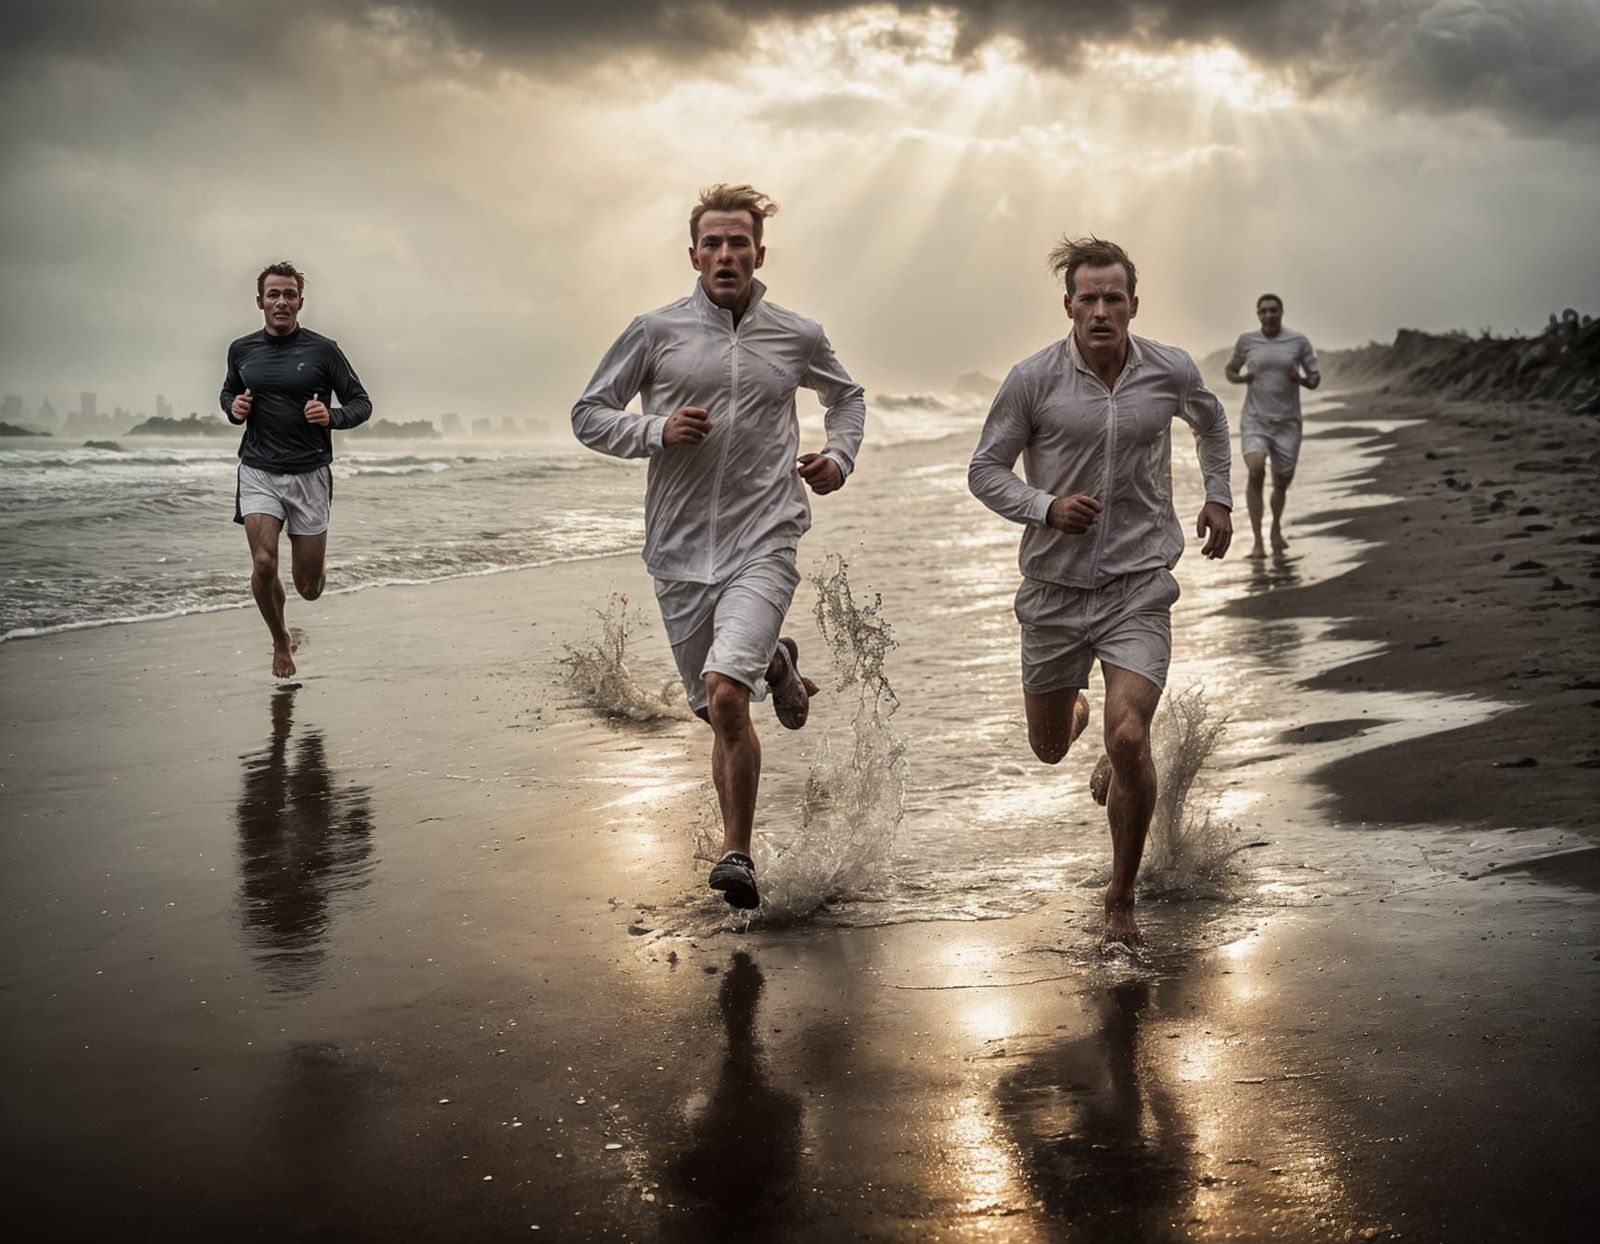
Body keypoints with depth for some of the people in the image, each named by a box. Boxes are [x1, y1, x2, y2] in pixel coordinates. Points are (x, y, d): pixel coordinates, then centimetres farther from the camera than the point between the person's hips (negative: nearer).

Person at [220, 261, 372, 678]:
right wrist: (233, 408, 1)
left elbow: (361, 403, 3)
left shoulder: (323, 350, -2)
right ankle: (280, 640, 11)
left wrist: (331, 417, -18)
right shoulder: (242, 350, 6)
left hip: (310, 474, -1)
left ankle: (312, 564, 41)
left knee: (309, 588, 1)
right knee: (264, 564, -17)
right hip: (259, 472, 1)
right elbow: (228, 393, 24)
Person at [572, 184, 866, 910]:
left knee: (726, 695, -22)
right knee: (718, 715, 10)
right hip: (680, 550, 2)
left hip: (763, 545, -2)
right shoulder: (656, 332, 2)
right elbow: (588, 415, 7)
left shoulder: (798, 338, 6)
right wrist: (656, 430, -11)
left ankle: (736, 852, -4)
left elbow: (847, 397, 26)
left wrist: (839, 456, 7)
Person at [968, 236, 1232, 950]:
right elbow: (985, 470, -1)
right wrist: (1046, 507, -17)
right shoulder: (1034, 379, -7)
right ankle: (1075, 713, 56)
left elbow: (1210, 422, 23)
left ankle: (1122, 901, 4)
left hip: (1138, 588, -1)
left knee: (1129, 741, -18)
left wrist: (1219, 497, 19)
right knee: (1049, 749, 15)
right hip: (1054, 588, 1)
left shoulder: (1171, 373, 0)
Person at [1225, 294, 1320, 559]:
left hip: (1287, 422, 1)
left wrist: (1301, 379, -16)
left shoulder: (1299, 341, 1)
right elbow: (1231, 371, 17)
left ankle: (1276, 528, 38)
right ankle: (1257, 540, -18)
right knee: (1256, 471, -23)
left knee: (1282, 481, 9)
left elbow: (1315, 379, 6)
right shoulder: (1246, 341, 3)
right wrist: (1241, 378, -5)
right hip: (1255, 420, -1)